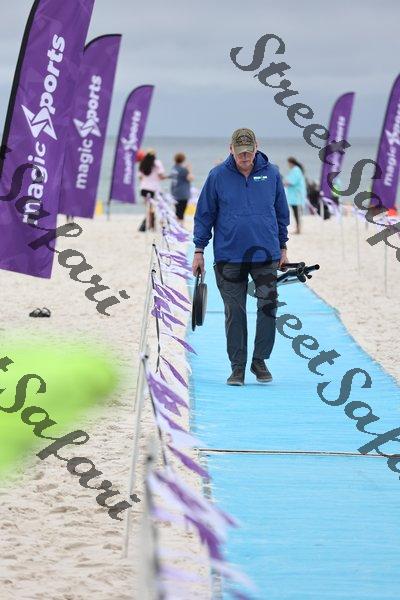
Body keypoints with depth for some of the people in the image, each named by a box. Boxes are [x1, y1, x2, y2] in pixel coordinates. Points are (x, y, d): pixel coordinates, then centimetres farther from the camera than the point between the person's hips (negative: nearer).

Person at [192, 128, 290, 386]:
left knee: (269, 307, -4)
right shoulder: (218, 176, -2)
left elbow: (281, 212, 13)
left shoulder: (271, 174, 2)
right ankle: (238, 367, 11)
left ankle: (260, 360, 11)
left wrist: (282, 247, 14)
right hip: (228, 257, -1)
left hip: (266, 256, 1)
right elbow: (204, 215, 4)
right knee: (235, 313, 3)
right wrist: (199, 250, 2)